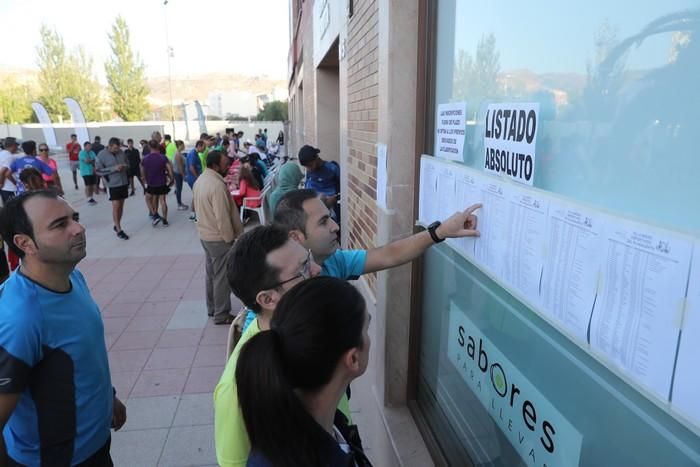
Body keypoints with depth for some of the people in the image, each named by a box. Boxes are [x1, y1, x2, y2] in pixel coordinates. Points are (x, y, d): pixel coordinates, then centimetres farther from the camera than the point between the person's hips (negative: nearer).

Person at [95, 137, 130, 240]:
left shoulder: (121, 152, 1)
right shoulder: (101, 155, -10)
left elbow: (127, 164, 15)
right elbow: (98, 170, -11)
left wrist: (125, 166, -10)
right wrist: (113, 169, -21)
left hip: (124, 182, 5)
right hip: (112, 184, -5)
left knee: (121, 205, 11)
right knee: (116, 206, -6)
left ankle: (117, 226, 26)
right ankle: (119, 230, 2)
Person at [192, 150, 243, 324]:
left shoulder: (200, 180, 5)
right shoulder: (217, 186, -25)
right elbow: (223, 218, -26)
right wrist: (230, 239, -16)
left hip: (205, 235, 9)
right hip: (219, 238, -9)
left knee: (211, 273, 20)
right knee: (222, 277, 2)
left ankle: (212, 307, 34)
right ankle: (221, 315, 12)